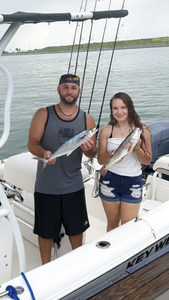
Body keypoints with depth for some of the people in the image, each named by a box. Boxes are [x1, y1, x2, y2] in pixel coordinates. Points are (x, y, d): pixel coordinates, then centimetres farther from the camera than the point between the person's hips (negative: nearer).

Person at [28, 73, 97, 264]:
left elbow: (92, 154, 0)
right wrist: (44, 153, -32)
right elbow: (32, 144, -11)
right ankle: (45, 266, 36)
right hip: (46, 186, -1)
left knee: (76, 227, 17)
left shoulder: (87, 119, 0)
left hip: (74, 185, 2)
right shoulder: (43, 114, -5)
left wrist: (88, 149, -24)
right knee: (46, 229, 12)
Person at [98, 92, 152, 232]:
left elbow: (147, 161, -2)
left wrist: (137, 148, -21)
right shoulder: (106, 130, -2)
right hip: (110, 181, 1)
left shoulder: (142, 130, -3)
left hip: (133, 182, 0)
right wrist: (111, 155, -23)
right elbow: (100, 160, -1)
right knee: (112, 223, 14)